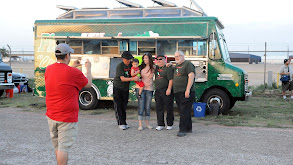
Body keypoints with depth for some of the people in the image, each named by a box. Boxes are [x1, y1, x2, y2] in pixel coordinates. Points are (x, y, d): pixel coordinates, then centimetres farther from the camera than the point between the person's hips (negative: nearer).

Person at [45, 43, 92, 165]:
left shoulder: (48, 69, 2)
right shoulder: (74, 73, -16)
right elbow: (88, 84, 0)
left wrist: (71, 67, 27)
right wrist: (88, 68, 15)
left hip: (51, 116, 7)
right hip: (67, 118, -6)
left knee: (57, 146, 19)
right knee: (63, 147, -2)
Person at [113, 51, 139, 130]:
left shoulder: (131, 65, 1)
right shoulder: (120, 66, -19)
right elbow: (122, 78, -26)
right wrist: (133, 79, -35)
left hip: (126, 89, 6)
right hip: (117, 88, -6)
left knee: (124, 106, 9)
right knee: (118, 106, -4)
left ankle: (124, 122, 14)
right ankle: (121, 123, -3)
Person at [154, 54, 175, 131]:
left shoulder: (168, 68, -9)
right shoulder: (156, 67, 14)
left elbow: (171, 79, -15)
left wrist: (169, 89, -22)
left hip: (166, 91, -7)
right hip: (158, 91, 7)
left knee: (169, 108, 1)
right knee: (159, 108, 6)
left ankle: (170, 124, 10)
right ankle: (160, 124, 12)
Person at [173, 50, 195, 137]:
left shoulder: (188, 64, -5)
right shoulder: (176, 66, 21)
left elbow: (191, 76, -16)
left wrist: (188, 89, -25)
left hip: (186, 93, -9)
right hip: (177, 93, 9)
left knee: (184, 111, -10)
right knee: (182, 111, 11)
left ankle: (182, 130, -11)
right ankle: (188, 128, 20)